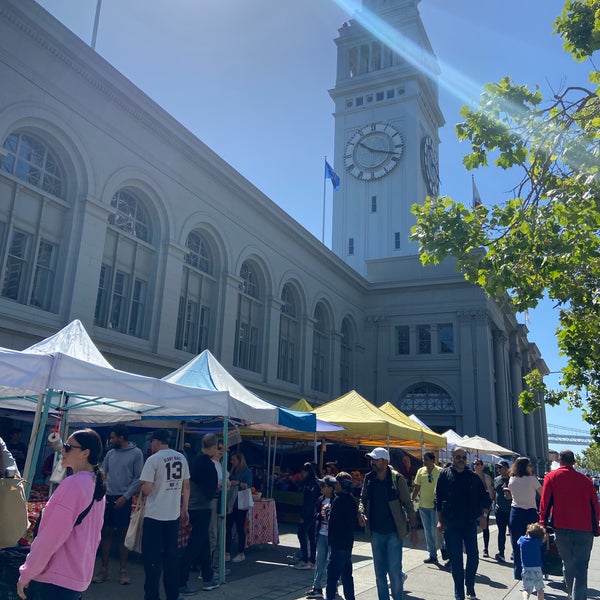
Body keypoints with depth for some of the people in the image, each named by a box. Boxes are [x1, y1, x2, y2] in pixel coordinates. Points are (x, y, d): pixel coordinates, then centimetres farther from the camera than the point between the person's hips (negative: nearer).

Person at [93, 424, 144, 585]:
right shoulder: (110, 453, 8)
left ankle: (123, 570, 14)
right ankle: (103, 569, 17)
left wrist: (125, 496, -12)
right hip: (107, 498, 4)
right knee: (105, 533, 7)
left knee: (123, 535, 4)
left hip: (123, 499, -4)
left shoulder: (136, 453, -5)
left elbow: (138, 478, -7)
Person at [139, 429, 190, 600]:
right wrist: (184, 509, 17)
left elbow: (147, 490, -16)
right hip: (173, 515, 5)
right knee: (171, 555, 14)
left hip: (155, 515, -5)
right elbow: (186, 486, 9)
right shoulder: (181, 458, 4)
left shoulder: (153, 459, -12)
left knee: (152, 557, 4)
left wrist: (142, 487, 6)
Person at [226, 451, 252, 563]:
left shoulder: (247, 472, -4)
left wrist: (238, 483, -21)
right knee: (227, 527, 2)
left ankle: (241, 553, 13)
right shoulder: (232, 472, 11)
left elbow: (248, 487, -10)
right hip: (231, 503, 5)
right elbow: (229, 484, 14)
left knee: (240, 528, 2)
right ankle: (227, 552, 10)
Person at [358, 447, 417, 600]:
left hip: (393, 532, -4)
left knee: (395, 572, -2)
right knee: (379, 573, 12)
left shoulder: (397, 478, -11)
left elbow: (407, 504, -7)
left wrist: (413, 528, -8)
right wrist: (361, 512, -8)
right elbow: (363, 498, 12)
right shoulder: (369, 478, 1)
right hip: (376, 532, 4)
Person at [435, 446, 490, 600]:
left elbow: (484, 497, 6)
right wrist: (440, 521, -4)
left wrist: (483, 515, -8)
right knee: (455, 559, 5)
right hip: (451, 524, -2)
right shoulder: (445, 475, -2)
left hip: (470, 523, 2)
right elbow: (438, 499, 0)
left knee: (473, 557, 6)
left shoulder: (473, 477, 3)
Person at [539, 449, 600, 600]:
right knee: (581, 567, 1)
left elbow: (545, 502, -3)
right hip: (585, 529, 0)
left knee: (568, 565, 16)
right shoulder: (585, 480, 6)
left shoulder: (551, 477, 2)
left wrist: (543, 523, 2)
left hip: (562, 527, 0)